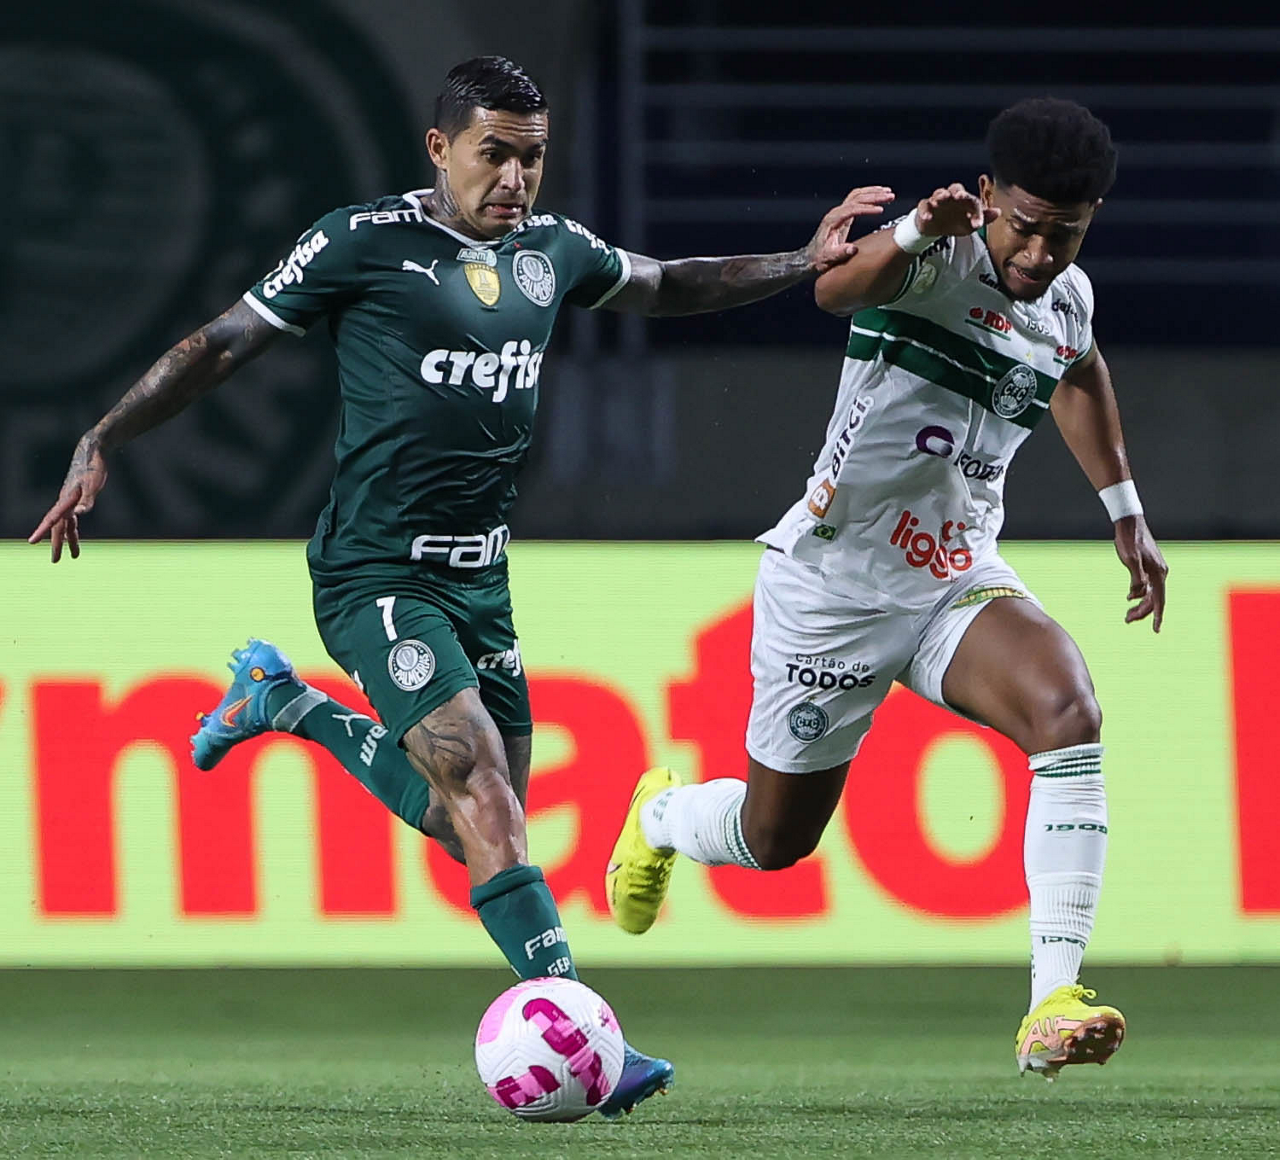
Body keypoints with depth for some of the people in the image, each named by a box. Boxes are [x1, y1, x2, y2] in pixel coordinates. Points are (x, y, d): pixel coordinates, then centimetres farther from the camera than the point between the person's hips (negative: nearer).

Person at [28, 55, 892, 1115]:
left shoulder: (551, 250, 10)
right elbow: (225, 344, -2)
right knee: (482, 790, -20)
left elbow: (669, 286, 27)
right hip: (377, 576, -7)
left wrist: (804, 265, 16)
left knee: (474, 823, 10)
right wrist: (102, 444, -6)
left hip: (479, 574, 7)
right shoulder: (367, 241, -8)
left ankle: (286, 703, 32)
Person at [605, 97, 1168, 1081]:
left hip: (960, 580, 5)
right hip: (833, 584, -5)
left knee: (1069, 711, -28)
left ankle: (1054, 1005, -32)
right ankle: (661, 816, 48)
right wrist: (914, 235, -62)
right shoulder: (938, 259, -18)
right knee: (775, 839, 8)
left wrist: (1125, 509, 32)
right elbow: (836, 290, -42)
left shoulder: (1068, 300, 2)